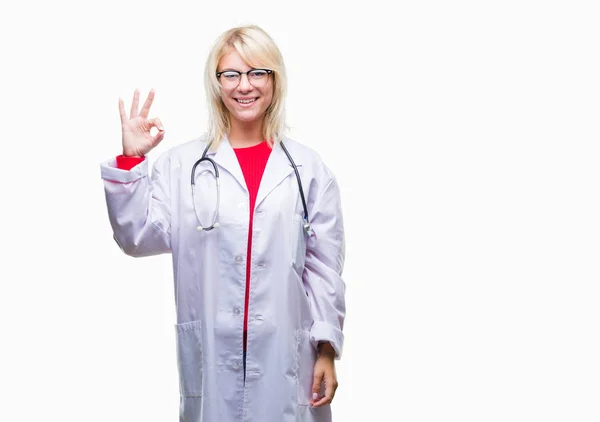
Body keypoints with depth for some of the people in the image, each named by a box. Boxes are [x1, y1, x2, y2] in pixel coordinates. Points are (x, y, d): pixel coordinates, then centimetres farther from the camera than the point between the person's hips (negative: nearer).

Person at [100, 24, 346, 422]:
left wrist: (327, 348, 0)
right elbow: (139, 238, -4)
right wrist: (130, 160, -11)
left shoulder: (308, 167, 3)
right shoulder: (181, 164, 2)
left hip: (286, 356, 0)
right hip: (211, 356, 0)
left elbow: (324, 267, 2)